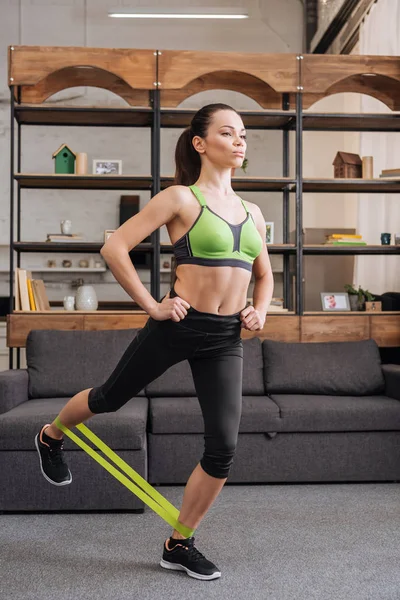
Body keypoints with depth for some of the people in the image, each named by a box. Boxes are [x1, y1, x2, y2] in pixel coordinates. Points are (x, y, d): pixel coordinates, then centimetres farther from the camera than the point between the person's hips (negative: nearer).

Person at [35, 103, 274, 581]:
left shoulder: (251, 212, 11)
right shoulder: (180, 197, -7)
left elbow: (264, 274, 24)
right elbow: (114, 248, -13)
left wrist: (260, 310, 6)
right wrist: (151, 305, -13)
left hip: (226, 340, 5)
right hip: (178, 326, -4)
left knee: (223, 450, -2)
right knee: (110, 398, 16)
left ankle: (179, 546, 19)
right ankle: (50, 437, 50)